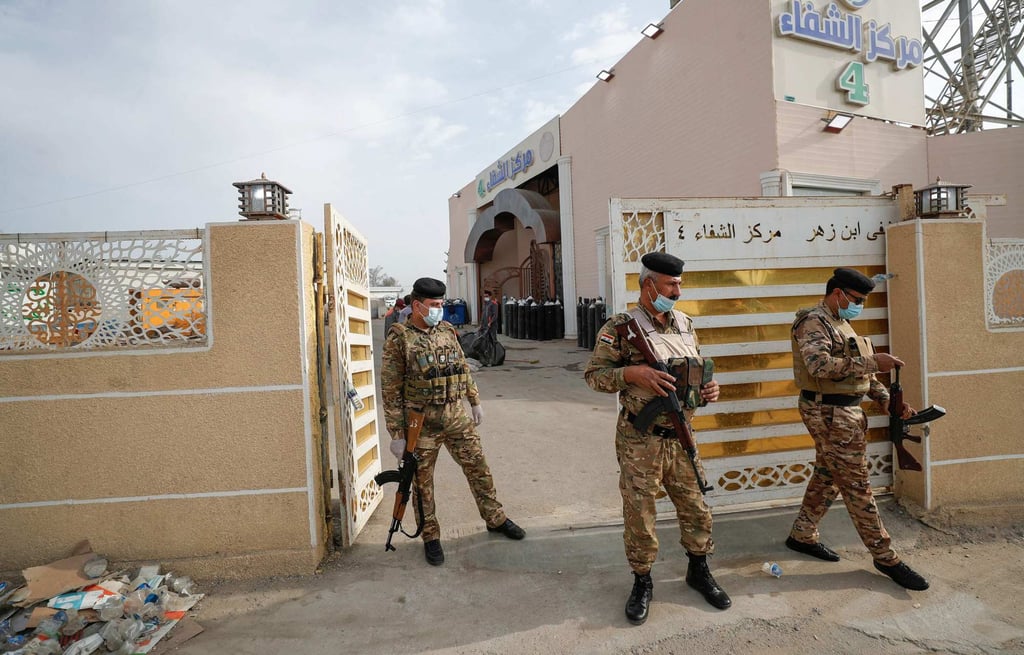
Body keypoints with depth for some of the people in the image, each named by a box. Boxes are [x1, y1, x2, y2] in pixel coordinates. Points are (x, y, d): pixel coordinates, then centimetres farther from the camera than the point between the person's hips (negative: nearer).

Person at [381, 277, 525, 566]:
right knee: (423, 482, 7)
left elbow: (464, 368, 17)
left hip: (457, 416, 5)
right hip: (422, 422, -4)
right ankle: (431, 537, 25)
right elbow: (391, 390, -9)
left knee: (478, 467, 12)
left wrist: (475, 401, 15)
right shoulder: (399, 339, -9)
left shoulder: (447, 331, 7)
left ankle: (495, 519, 30)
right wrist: (397, 434, -10)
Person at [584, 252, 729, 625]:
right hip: (640, 440, -5)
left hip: (681, 437, 5)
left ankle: (699, 572, 39)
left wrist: (709, 390, -2)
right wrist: (634, 373, -23)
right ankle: (642, 582, 28)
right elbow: (594, 374, -9)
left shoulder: (686, 325, 8)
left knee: (696, 509, 15)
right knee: (639, 514, 7)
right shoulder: (621, 327, -9)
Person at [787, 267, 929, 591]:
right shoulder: (814, 322, -14)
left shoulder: (841, 323, 17)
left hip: (845, 412, 10)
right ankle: (885, 557, 9)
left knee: (827, 476, 17)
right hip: (830, 414, -10)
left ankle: (802, 536, 30)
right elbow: (820, 365, -30)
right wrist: (871, 362, -27)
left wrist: (885, 398, 4)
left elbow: (858, 369, 17)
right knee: (856, 485, -2)